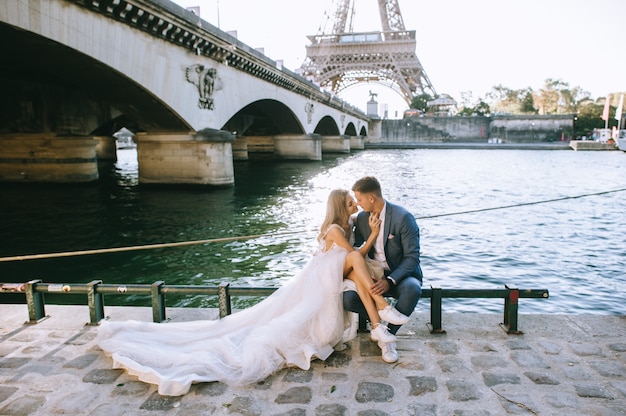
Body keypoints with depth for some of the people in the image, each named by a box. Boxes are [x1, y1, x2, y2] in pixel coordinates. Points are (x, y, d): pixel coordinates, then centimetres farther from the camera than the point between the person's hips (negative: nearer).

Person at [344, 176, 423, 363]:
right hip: (375, 276, 4)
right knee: (348, 299, -24)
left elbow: (412, 257, -19)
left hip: (401, 275, -4)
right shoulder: (362, 218, 2)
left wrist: (390, 281, -30)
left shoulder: (403, 217, -17)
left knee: (412, 289, -39)